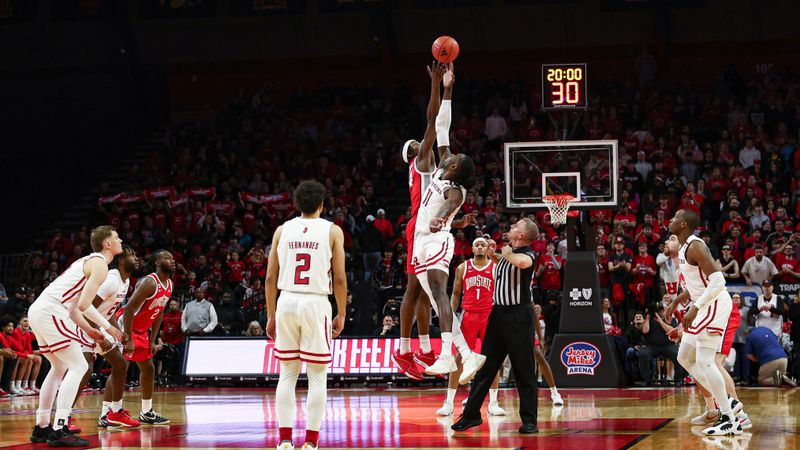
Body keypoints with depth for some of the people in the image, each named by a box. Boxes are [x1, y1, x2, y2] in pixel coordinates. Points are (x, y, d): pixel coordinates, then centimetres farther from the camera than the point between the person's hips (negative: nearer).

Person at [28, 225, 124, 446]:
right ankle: (59, 431, -17)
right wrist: (108, 327, -1)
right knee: (78, 367, -8)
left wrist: (88, 329, 22)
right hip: (50, 312, -10)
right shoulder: (100, 264, -5)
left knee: (60, 367, 22)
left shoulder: (87, 261, 25)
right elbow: (83, 305, -13)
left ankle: (41, 428, 24)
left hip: (37, 311, 10)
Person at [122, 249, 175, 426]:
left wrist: (153, 341, 10)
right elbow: (129, 308, -28)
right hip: (125, 327, -10)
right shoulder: (149, 282, -25)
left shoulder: (169, 285, 4)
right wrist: (128, 340, -29)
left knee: (148, 368, 15)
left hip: (141, 330, 10)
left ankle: (146, 413, 25)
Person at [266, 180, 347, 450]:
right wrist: (341, 315, 8)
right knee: (317, 376, 4)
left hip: (287, 302, 3)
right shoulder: (332, 231, 1)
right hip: (316, 304, -3)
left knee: (287, 374, 11)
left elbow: (270, 279, 7)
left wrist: (271, 316, 15)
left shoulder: (282, 230, 8)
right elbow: (340, 279, -2)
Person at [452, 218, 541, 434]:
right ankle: (471, 414, 14)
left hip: (518, 316, -7)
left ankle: (529, 420, 3)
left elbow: (522, 262, -35)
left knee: (524, 371, -3)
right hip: (498, 313, 7)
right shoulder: (506, 251, 13)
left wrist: (507, 254, -17)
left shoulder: (528, 254, -9)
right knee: (486, 366, 9)